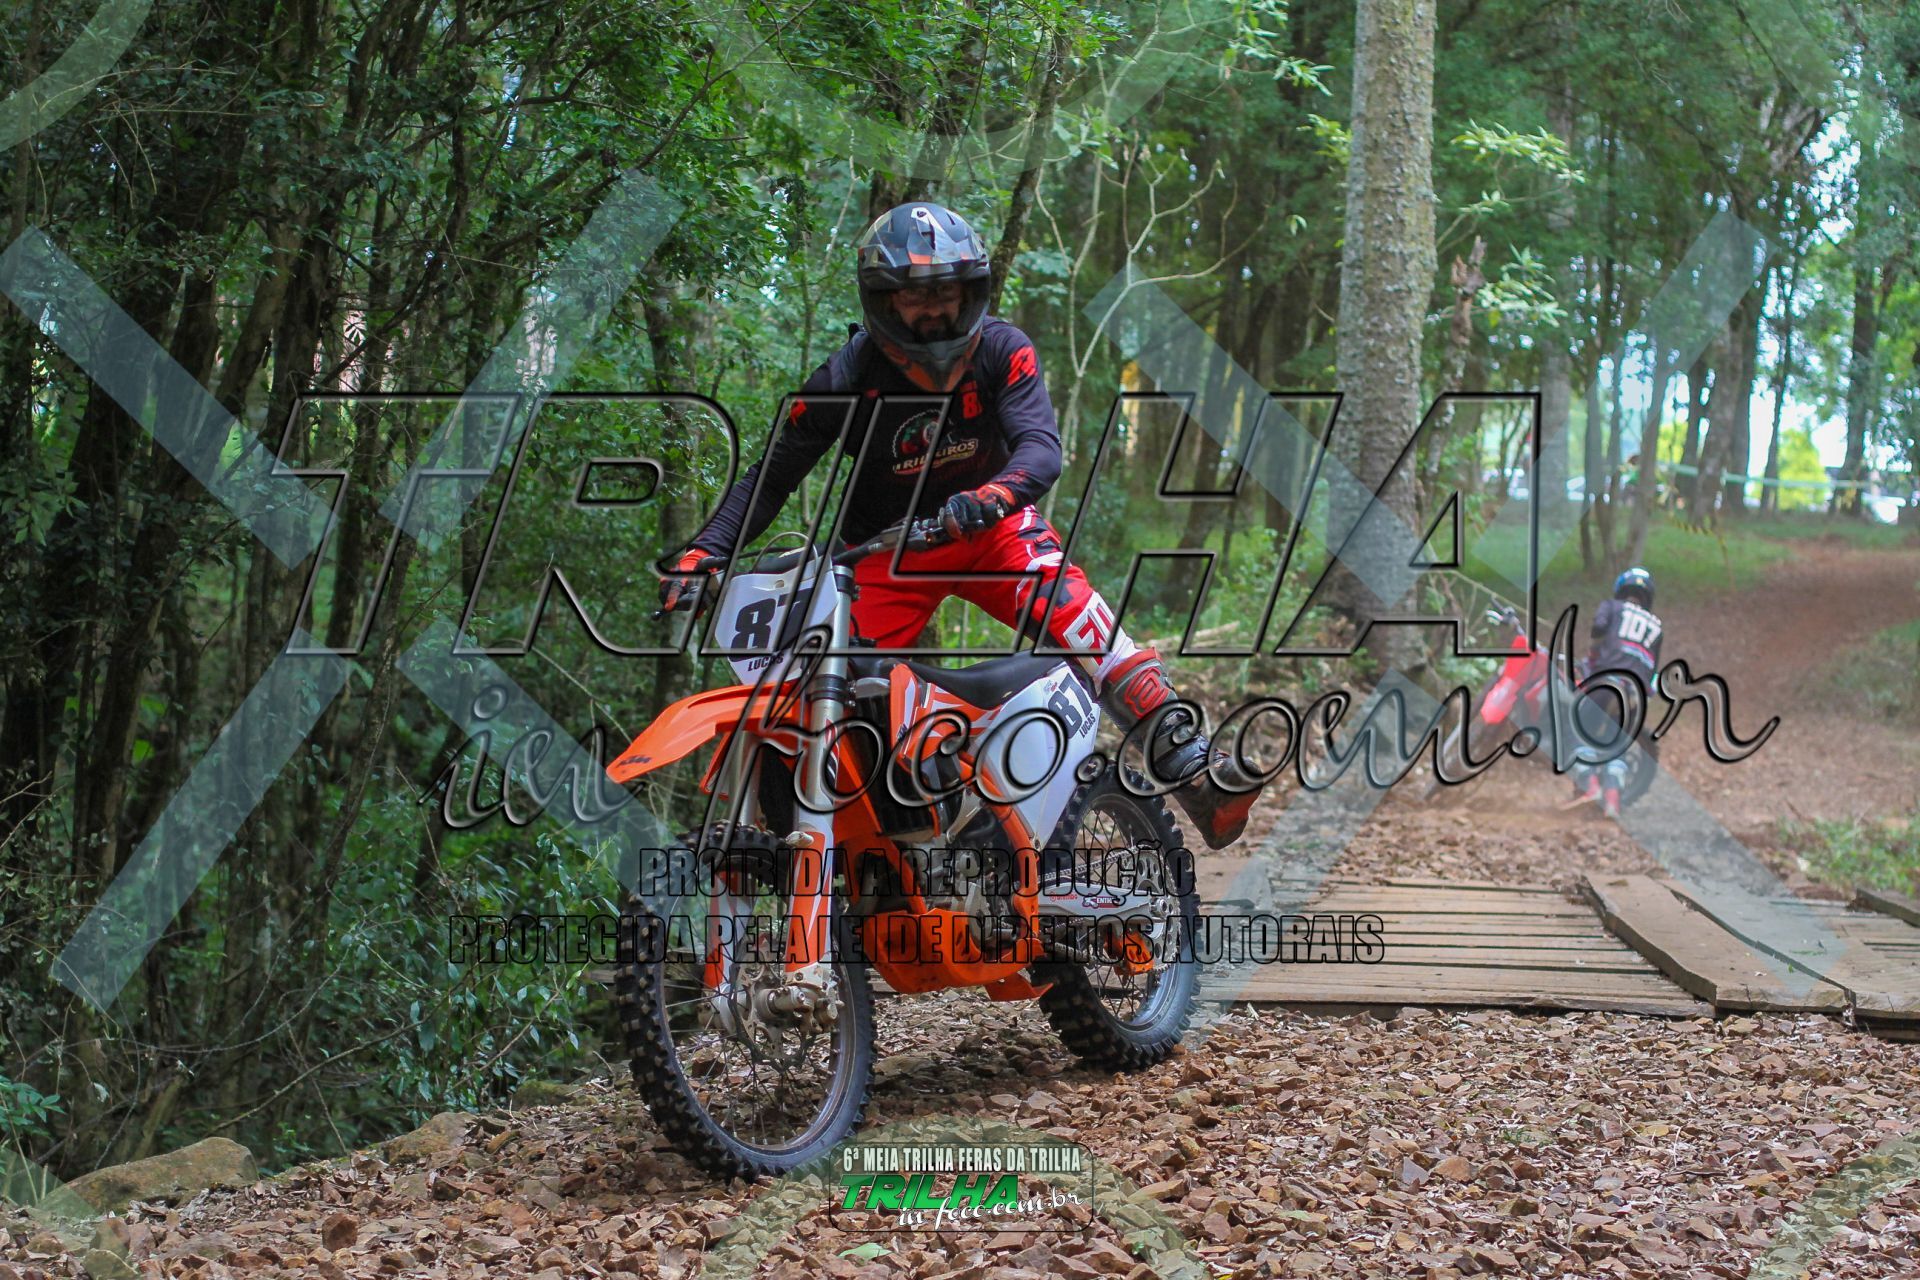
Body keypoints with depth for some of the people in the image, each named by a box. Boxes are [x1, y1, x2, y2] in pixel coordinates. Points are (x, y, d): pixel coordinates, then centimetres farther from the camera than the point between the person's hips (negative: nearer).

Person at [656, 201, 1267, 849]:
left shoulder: (1002, 350, -11)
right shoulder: (847, 379, -12)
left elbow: (1041, 448, -24)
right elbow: (771, 476, -7)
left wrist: (991, 496, -46)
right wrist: (701, 552, -20)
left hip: (989, 528, -1)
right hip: (886, 549, 1)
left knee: (1069, 608, -26)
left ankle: (1189, 765, -30)